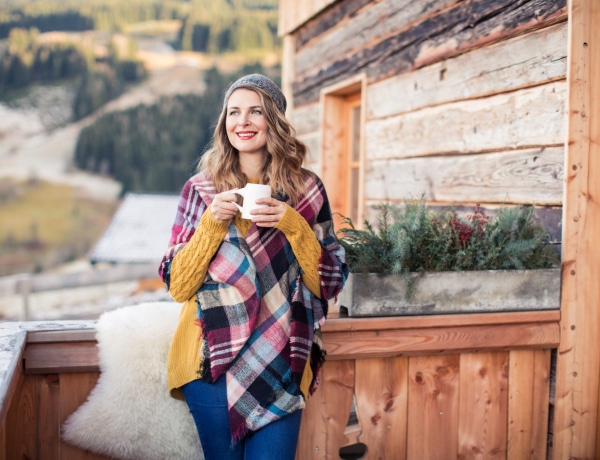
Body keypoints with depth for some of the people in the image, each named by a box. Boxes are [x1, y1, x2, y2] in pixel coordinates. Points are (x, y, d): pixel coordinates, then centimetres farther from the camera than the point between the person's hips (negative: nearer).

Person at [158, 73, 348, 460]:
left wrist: (292, 225, -14)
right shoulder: (201, 189, 1)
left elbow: (330, 282, 0)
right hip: (213, 360, 0)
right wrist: (212, 223, -14)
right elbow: (178, 286, -1)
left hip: (281, 365, 0)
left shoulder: (306, 188, 1)